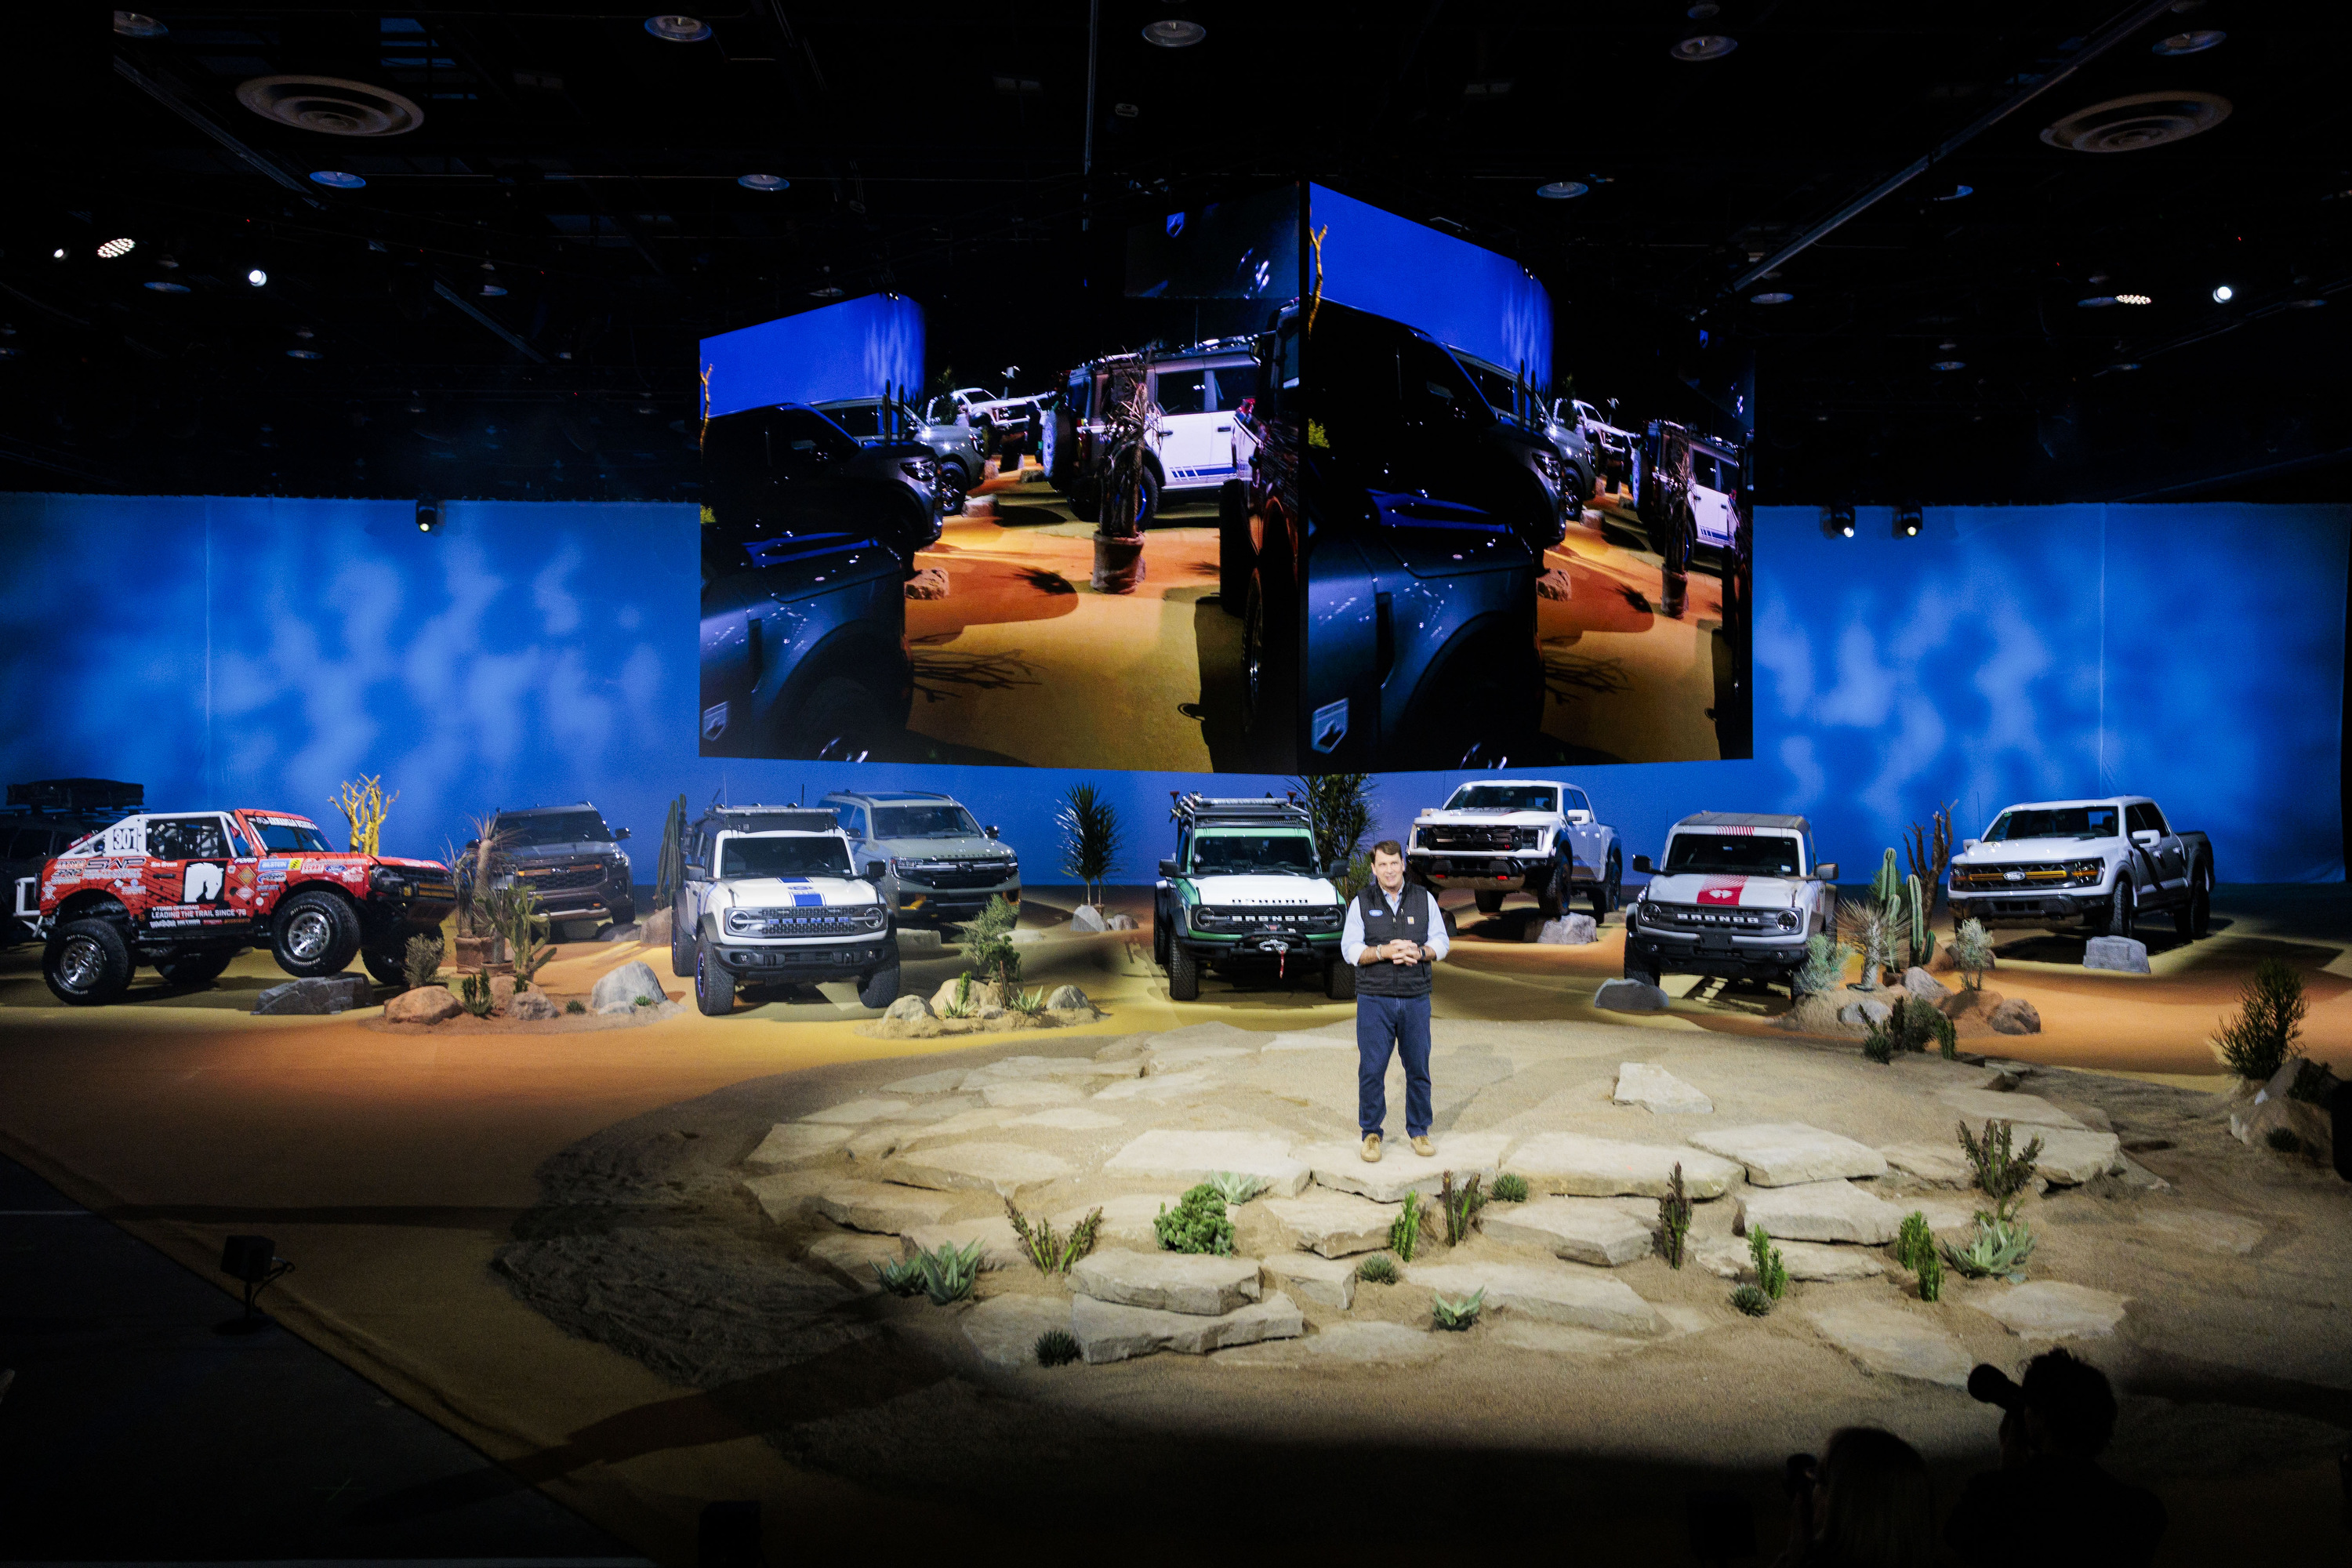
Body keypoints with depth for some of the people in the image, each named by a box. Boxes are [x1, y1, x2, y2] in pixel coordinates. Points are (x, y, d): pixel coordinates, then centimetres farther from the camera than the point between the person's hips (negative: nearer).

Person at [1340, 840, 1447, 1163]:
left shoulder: (1424, 899, 7)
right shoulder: (1361, 903, 3)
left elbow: (1440, 942, 7)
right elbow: (1349, 949, -2)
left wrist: (1418, 952, -14)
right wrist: (1385, 952, -18)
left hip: (1416, 999, 1)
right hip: (1374, 1000, -1)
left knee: (1418, 1068, 5)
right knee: (1371, 1069, -1)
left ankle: (1419, 1130, 19)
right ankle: (1371, 1133, 12)